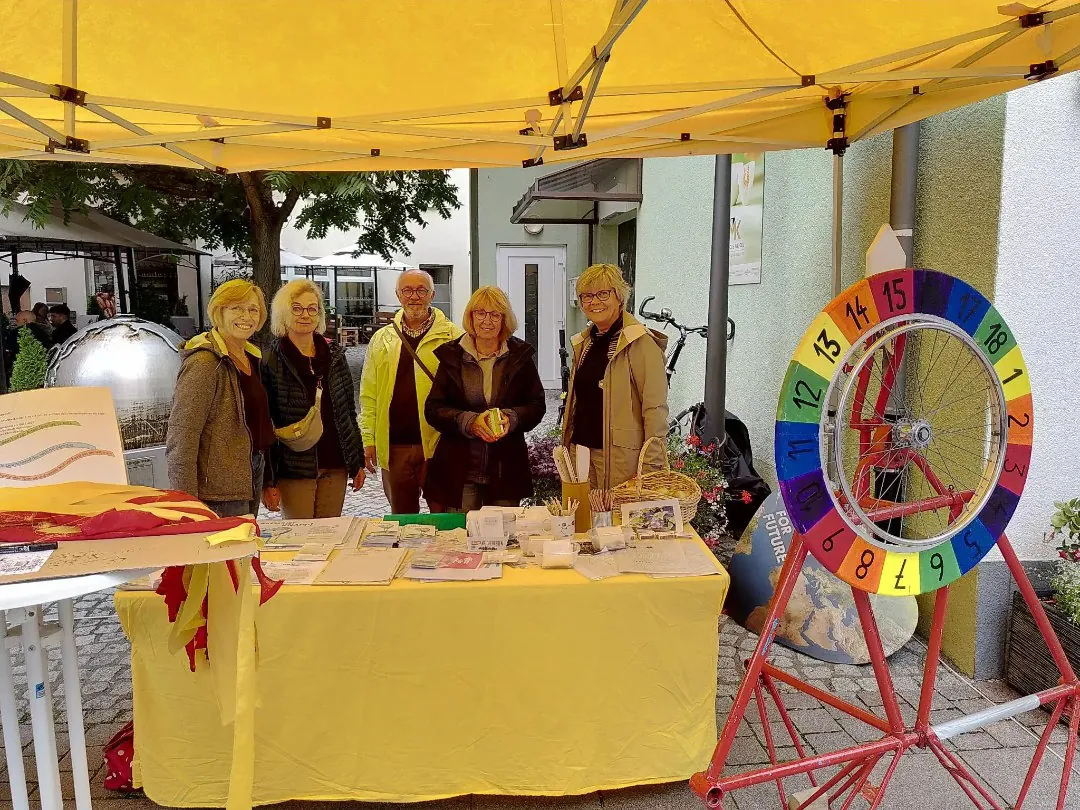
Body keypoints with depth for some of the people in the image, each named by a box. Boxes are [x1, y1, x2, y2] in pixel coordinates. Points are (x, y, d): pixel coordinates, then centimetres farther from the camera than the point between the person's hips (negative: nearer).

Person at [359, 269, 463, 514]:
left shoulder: (452, 337, 0)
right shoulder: (382, 339, 11)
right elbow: (369, 395, 11)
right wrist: (368, 439, 5)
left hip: (438, 442, -3)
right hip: (393, 445, 3)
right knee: (401, 518, 15)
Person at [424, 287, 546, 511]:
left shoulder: (520, 356, 4)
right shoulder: (452, 356, 2)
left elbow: (537, 405, 5)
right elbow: (433, 408, -1)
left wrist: (510, 419, -15)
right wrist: (469, 421, -18)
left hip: (506, 470, 1)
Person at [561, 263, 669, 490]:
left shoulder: (641, 343, -10)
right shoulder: (583, 342, 13)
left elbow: (655, 409, -15)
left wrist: (651, 468, -19)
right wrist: (567, 448, 16)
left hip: (621, 457, -6)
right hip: (581, 451, 7)